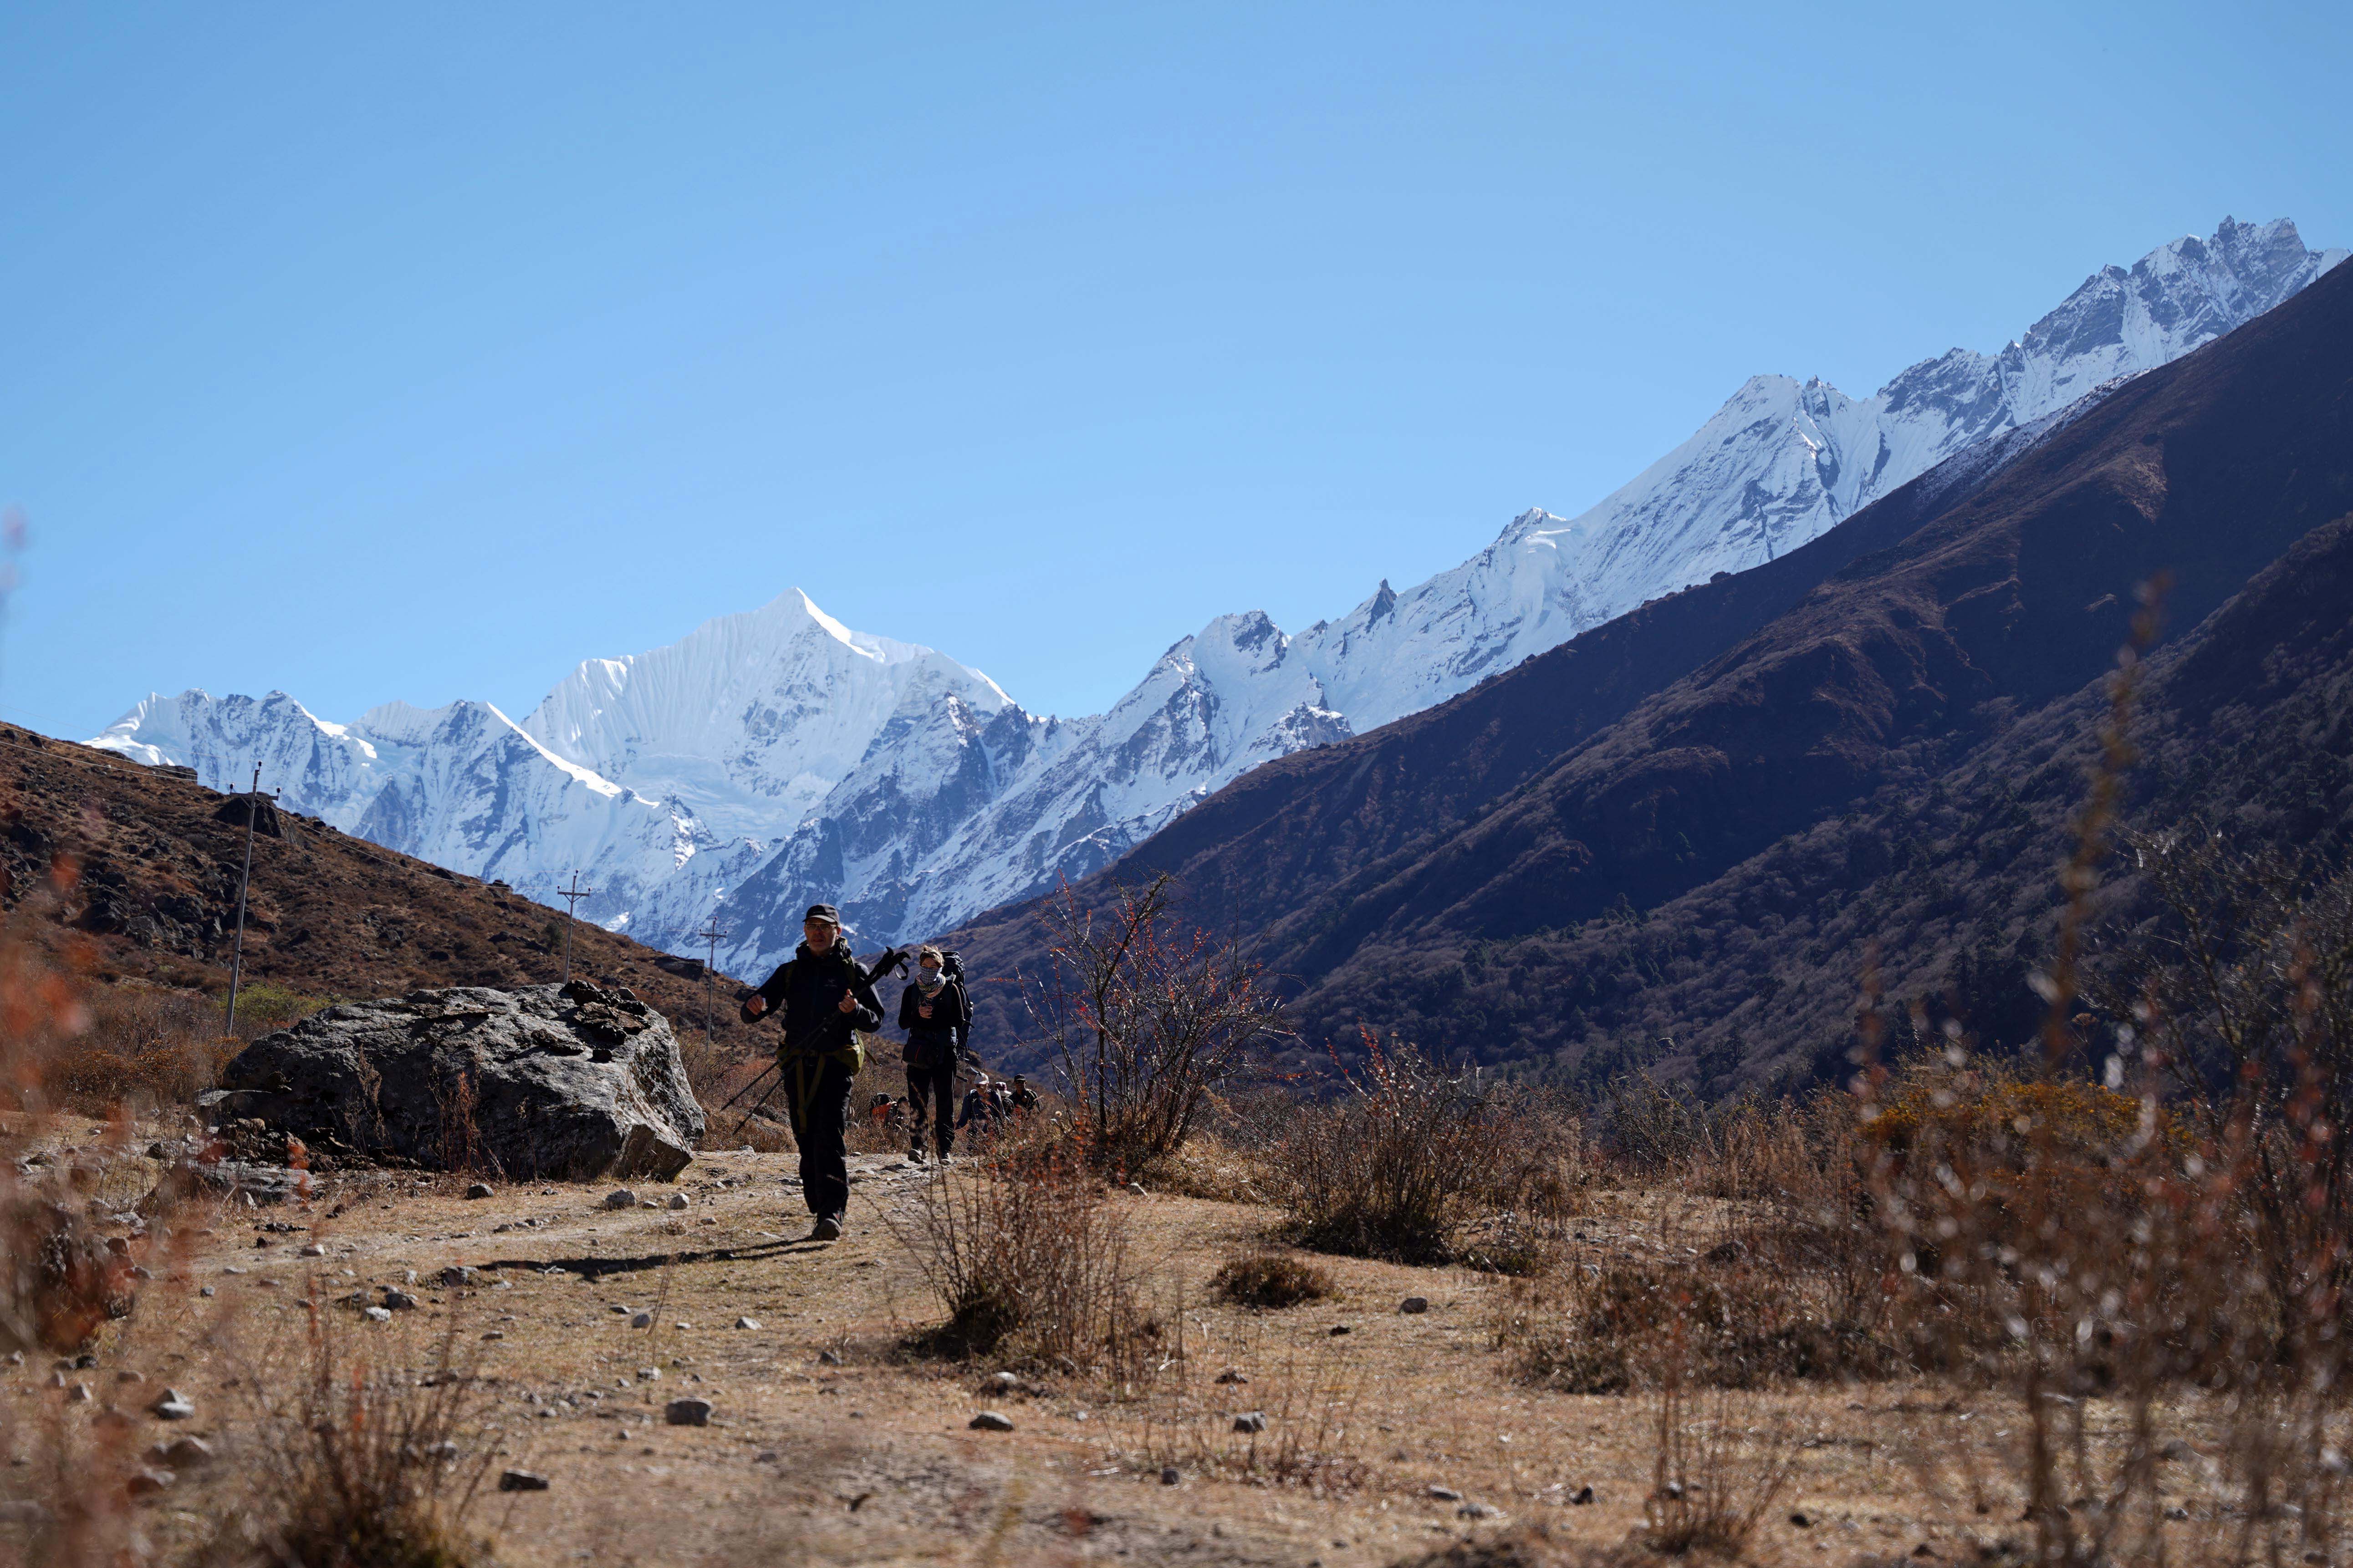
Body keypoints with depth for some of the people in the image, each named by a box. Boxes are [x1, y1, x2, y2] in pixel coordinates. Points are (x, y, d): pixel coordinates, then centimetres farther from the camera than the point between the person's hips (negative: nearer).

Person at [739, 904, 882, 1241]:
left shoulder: (853, 972, 5)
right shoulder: (790, 972, 12)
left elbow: (876, 1021, 3)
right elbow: (751, 1015, 9)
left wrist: (855, 1011, -20)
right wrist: (754, 1007, -16)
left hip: (836, 1065, -4)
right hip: (797, 1067, 4)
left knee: (830, 1138, -16)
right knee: (807, 1141, 6)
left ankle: (833, 1214, -24)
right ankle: (820, 1210, 16)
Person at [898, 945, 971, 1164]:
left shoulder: (951, 989, 7)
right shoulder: (911, 991, 12)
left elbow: (959, 1020, -1)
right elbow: (903, 1022, 6)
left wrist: (931, 1016, -11)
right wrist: (918, 1015, -14)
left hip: (945, 1051, -1)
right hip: (919, 1052, 1)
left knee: (945, 1102, -2)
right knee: (917, 1100, -9)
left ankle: (945, 1150, -2)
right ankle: (916, 1145, -12)